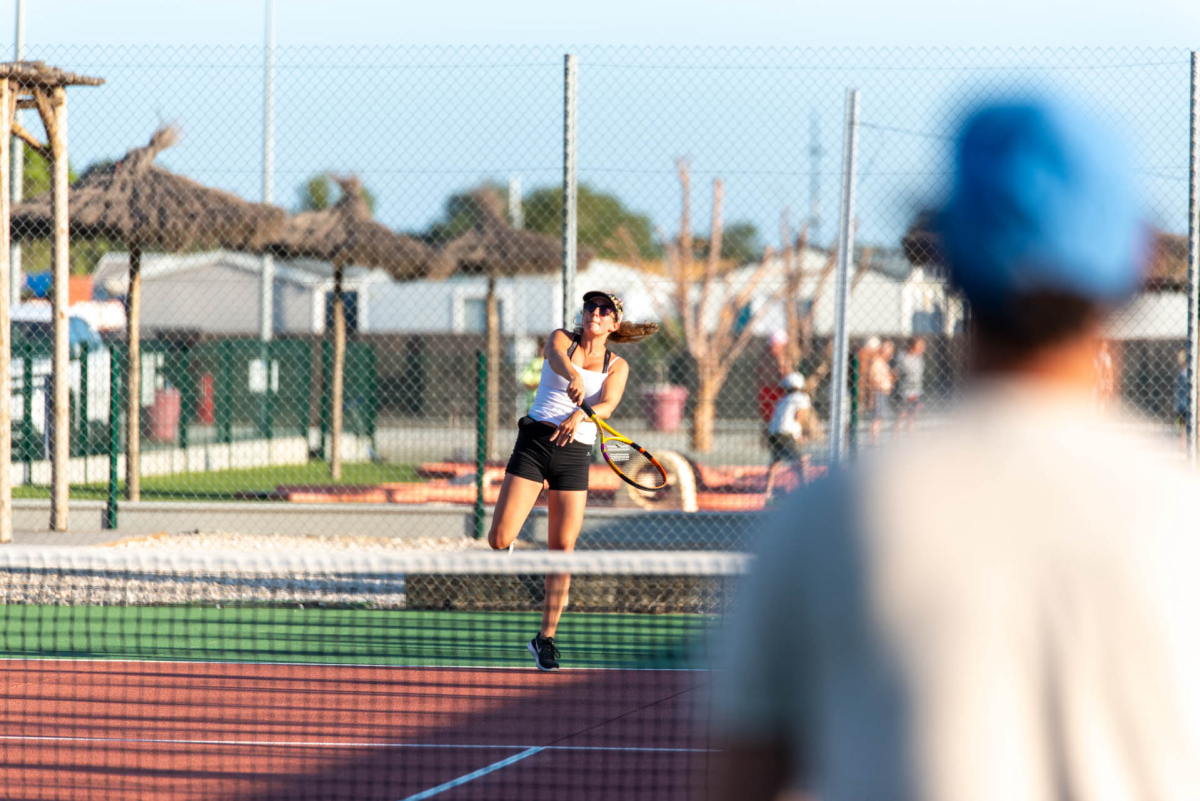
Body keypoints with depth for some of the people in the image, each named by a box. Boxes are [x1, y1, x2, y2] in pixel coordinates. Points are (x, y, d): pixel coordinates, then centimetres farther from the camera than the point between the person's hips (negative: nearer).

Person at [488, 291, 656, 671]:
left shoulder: (617, 366, 9)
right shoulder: (561, 339, 7)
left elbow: (607, 405, -10)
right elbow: (558, 357, -19)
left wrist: (580, 415, -32)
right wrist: (573, 379, -42)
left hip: (575, 453, 1)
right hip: (535, 442, -1)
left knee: (563, 547, -3)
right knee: (500, 540, -13)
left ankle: (546, 637, 7)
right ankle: (503, 551, 24)